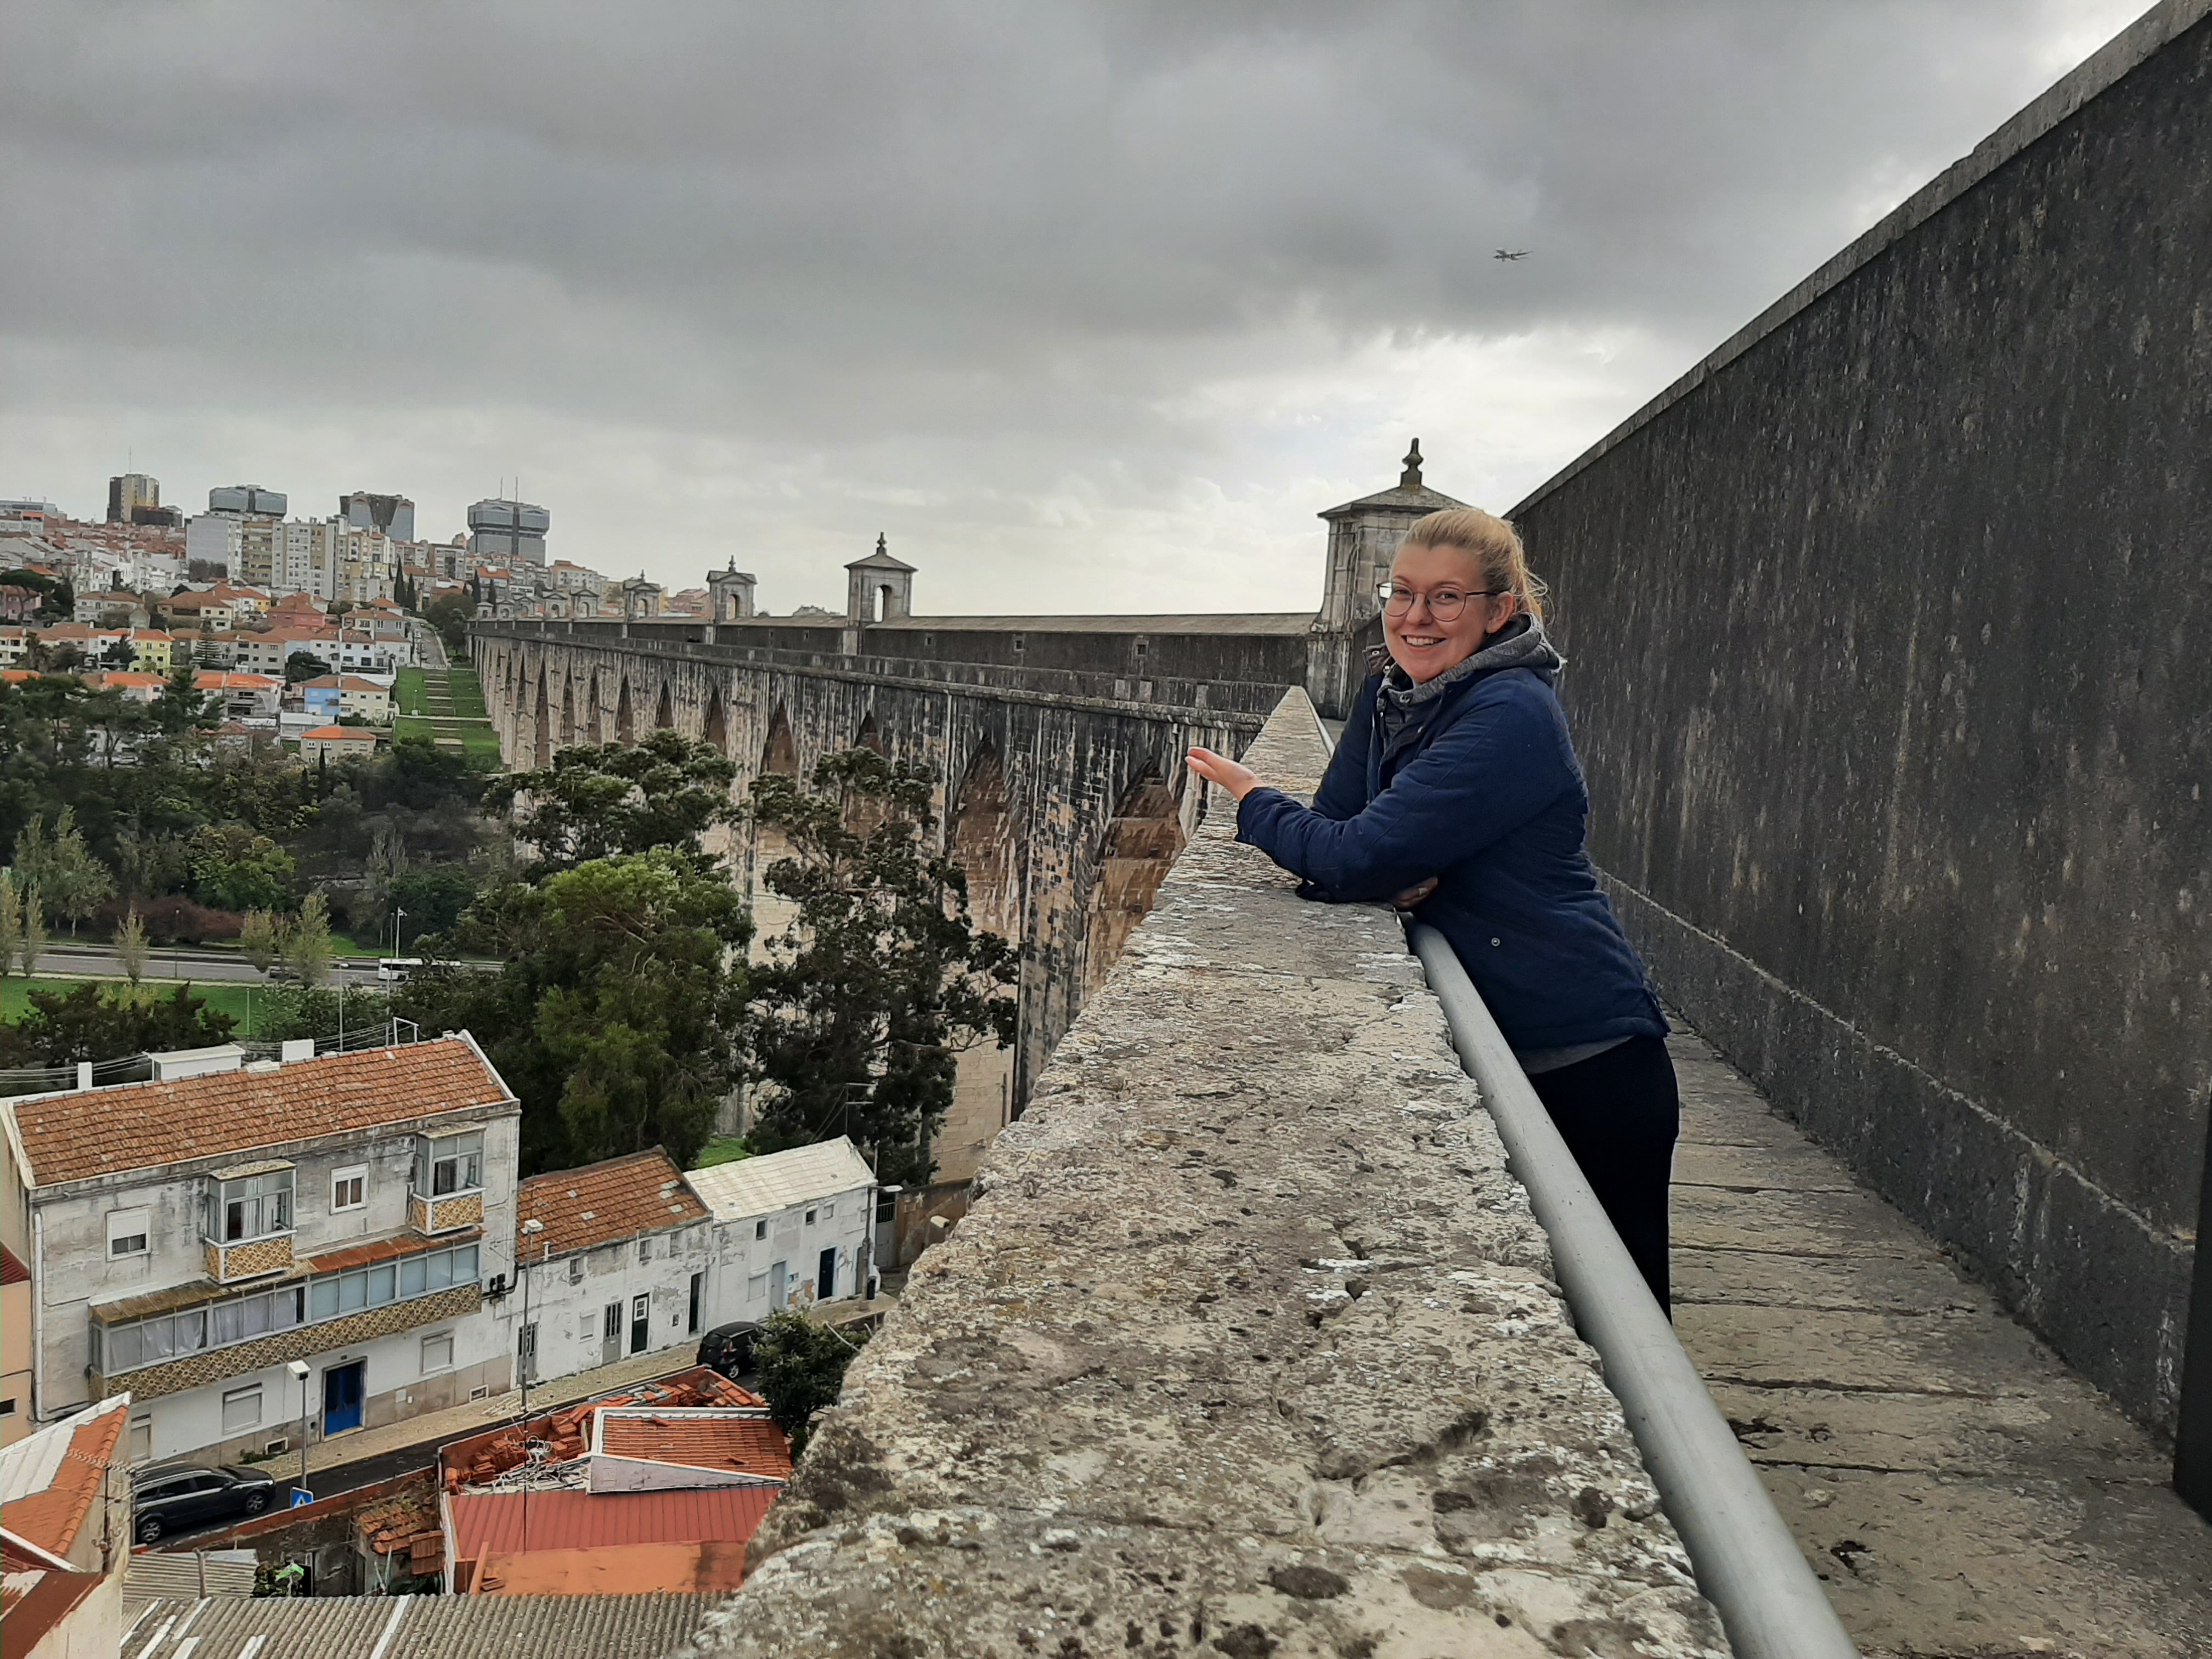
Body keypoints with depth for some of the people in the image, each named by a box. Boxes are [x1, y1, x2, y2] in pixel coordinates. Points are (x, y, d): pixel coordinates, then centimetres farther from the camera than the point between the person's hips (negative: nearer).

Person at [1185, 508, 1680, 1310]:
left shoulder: (1510, 719, -21)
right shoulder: (1391, 692, 5)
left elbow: (1358, 857, -26)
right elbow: (1334, 825, 6)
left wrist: (1253, 802, -8)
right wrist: (1394, 878, -16)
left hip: (1585, 1064, -7)